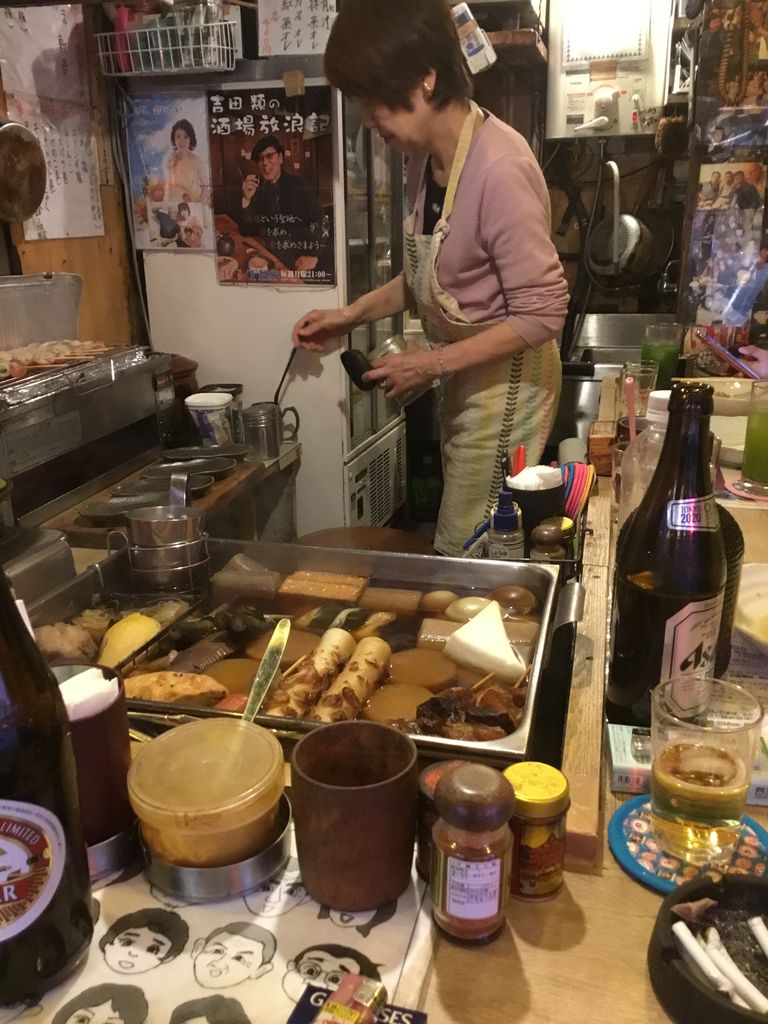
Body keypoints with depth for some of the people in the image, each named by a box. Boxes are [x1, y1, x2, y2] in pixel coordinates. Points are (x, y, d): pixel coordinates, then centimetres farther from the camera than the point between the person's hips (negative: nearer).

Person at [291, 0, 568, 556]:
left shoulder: (499, 168, -27)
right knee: (467, 540, 20)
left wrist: (433, 364, -21)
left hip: (503, 384, -8)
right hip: (466, 378, 8)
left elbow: (542, 312, -24)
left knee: (466, 555, 4)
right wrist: (353, 314, 4)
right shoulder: (427, 158, 1)